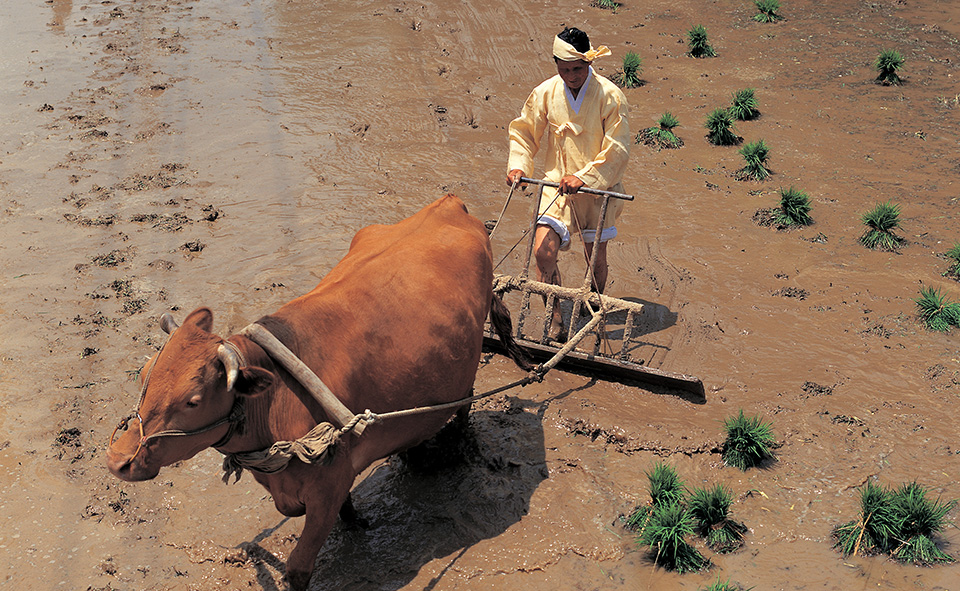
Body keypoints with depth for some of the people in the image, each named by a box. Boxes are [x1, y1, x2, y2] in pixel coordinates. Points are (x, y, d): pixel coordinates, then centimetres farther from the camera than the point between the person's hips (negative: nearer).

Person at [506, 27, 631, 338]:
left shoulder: (610, 95, -12)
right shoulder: (545, 93, -3)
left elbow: (618, 150, -13)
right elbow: (523, 133, 10)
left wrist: (584, 177, -22)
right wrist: (518, 164, -6)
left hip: (598, 187, -1)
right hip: (557, 184, 1)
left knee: (596, 257, 8)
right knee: (544, 249, -14)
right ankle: (555, 319, 2)